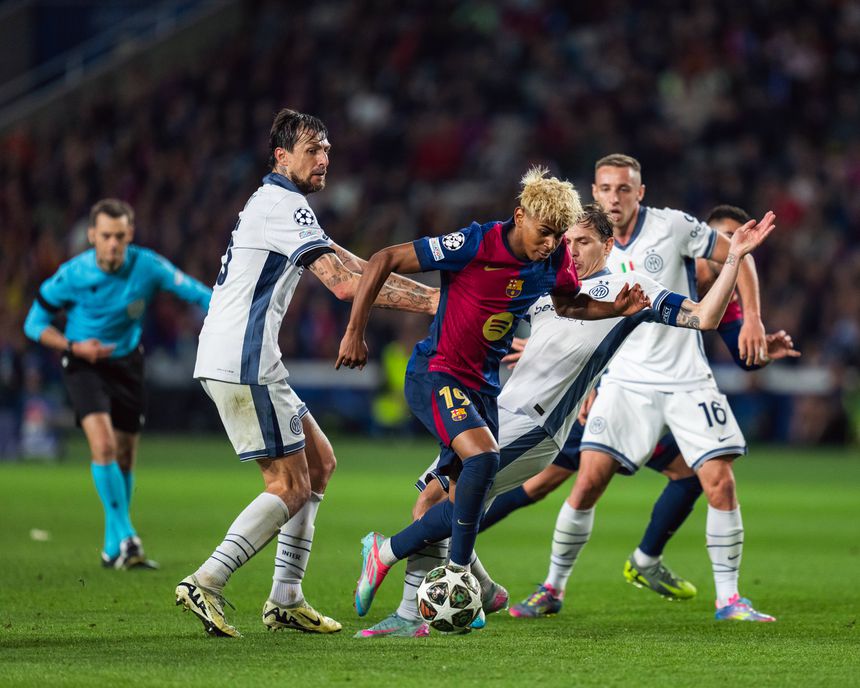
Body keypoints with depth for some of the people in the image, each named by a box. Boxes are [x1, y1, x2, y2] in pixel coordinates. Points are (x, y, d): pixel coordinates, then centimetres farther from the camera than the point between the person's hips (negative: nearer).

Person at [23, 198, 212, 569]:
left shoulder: (147, 266, -16)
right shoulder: (72, 275, -19)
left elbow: (196, 292, -9)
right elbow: (34, 323, -7)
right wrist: (74, 347, -21)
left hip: (127, 364, 3)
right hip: (84, 366, -3)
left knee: (124, 458, 8)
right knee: (103, 445, -24)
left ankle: (114, 548, 24)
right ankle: (125, 537, -20)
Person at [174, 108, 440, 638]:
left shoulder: (277, 205, 21)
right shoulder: (284, 206, -12)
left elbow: (346, 264, 24)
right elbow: (345, 283, -21)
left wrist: (424, 289, 14)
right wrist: (429, 301, -20)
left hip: (247, 363, 10)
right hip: (243, 365, -10)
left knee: (320, 462, 14)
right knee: (291, 487, -7)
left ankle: (286, 600, 13)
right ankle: (206, 584, -12)